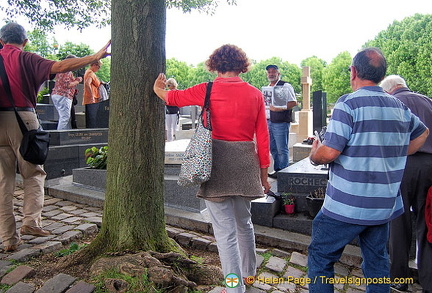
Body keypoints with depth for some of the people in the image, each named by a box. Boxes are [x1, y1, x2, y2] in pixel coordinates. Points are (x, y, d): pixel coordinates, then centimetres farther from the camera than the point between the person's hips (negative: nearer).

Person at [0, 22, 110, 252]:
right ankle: (31, 221, 1)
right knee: (33, 173, 11)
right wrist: (95, 57, -14)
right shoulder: (26, 59, -1)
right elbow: (59, 67, -13)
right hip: (22, 118, -3)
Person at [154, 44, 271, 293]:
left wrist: (157, 88, 33)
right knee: (244, 223, 23)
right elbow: (263, 137, 4)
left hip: (217, 164, -4)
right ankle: (249, 272, 42)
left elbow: (174, 97, 11)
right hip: (245, 163, 5)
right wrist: (264, 173, 13)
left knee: (225, 230, 3)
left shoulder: (208, 91, -5)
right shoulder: (255, 94, 3)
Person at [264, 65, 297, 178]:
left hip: (281, 123, -8)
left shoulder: (285, 86, -5)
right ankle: (277, 170, 23)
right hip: (269, 122, 8)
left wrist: (279, 108, -22)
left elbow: (294, 102, -13)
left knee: (282, 150, -4)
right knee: (273, 148, 13)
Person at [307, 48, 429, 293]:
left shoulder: (349, 103, -15)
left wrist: (314, 155, 0)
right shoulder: (400, 107, 7)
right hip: (386, 206, 7)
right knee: (378, 261, 21)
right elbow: (422, 133, 26)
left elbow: (329, 153, -21)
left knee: (320, 258, 7)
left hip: (347, 206, -7)